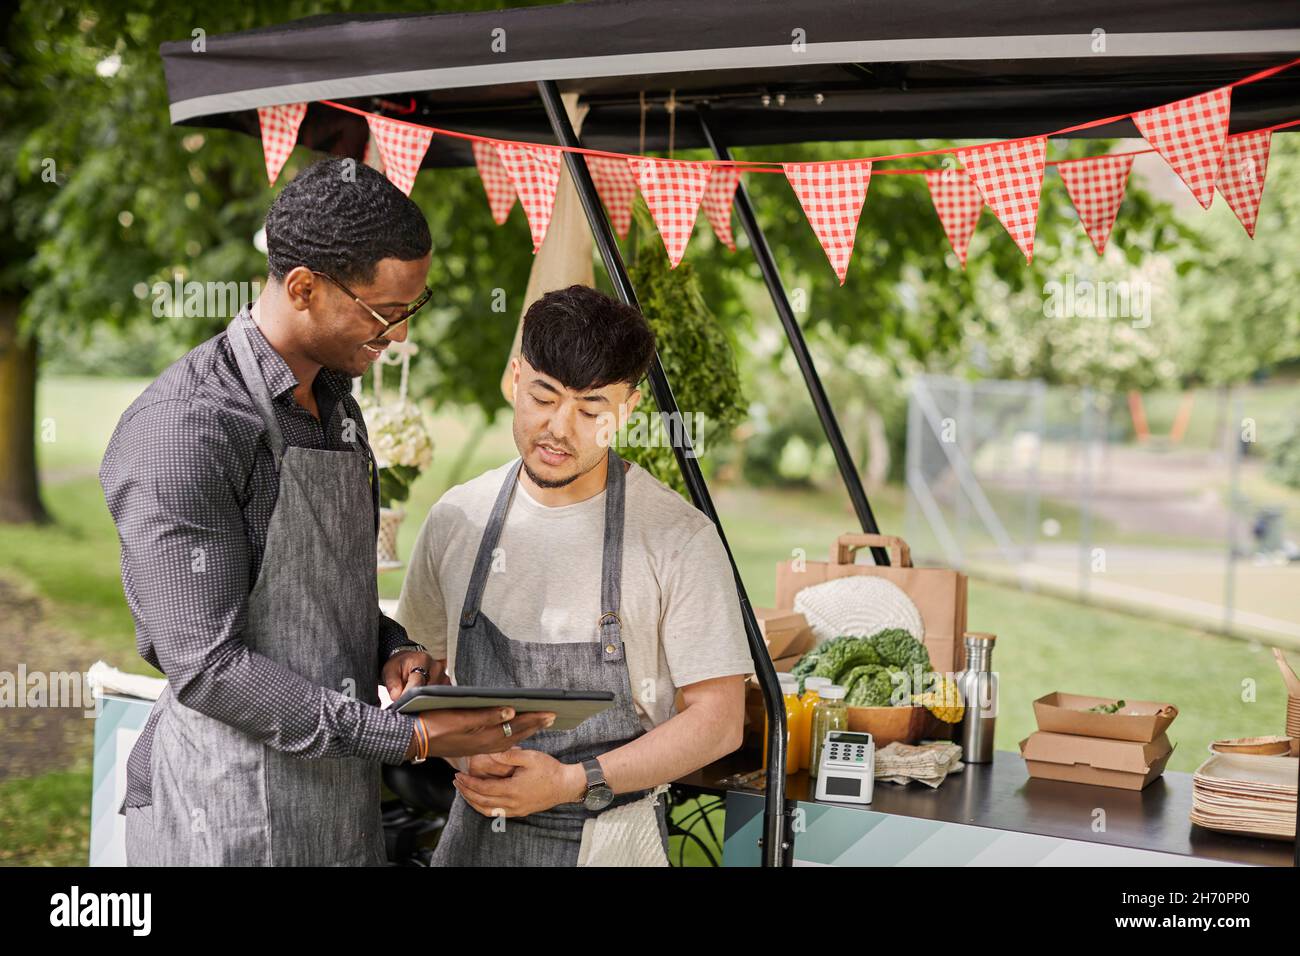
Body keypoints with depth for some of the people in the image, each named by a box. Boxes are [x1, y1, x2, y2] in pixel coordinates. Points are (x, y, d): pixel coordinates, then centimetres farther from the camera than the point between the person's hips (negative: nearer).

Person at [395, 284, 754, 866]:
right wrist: (468, 751, -9)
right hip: (476, 833, 3)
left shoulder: (679, 539, -13)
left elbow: (718, 718, -11)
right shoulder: (456, 519, -1)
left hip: (609, 840, -3)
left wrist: (571, 782, -20)